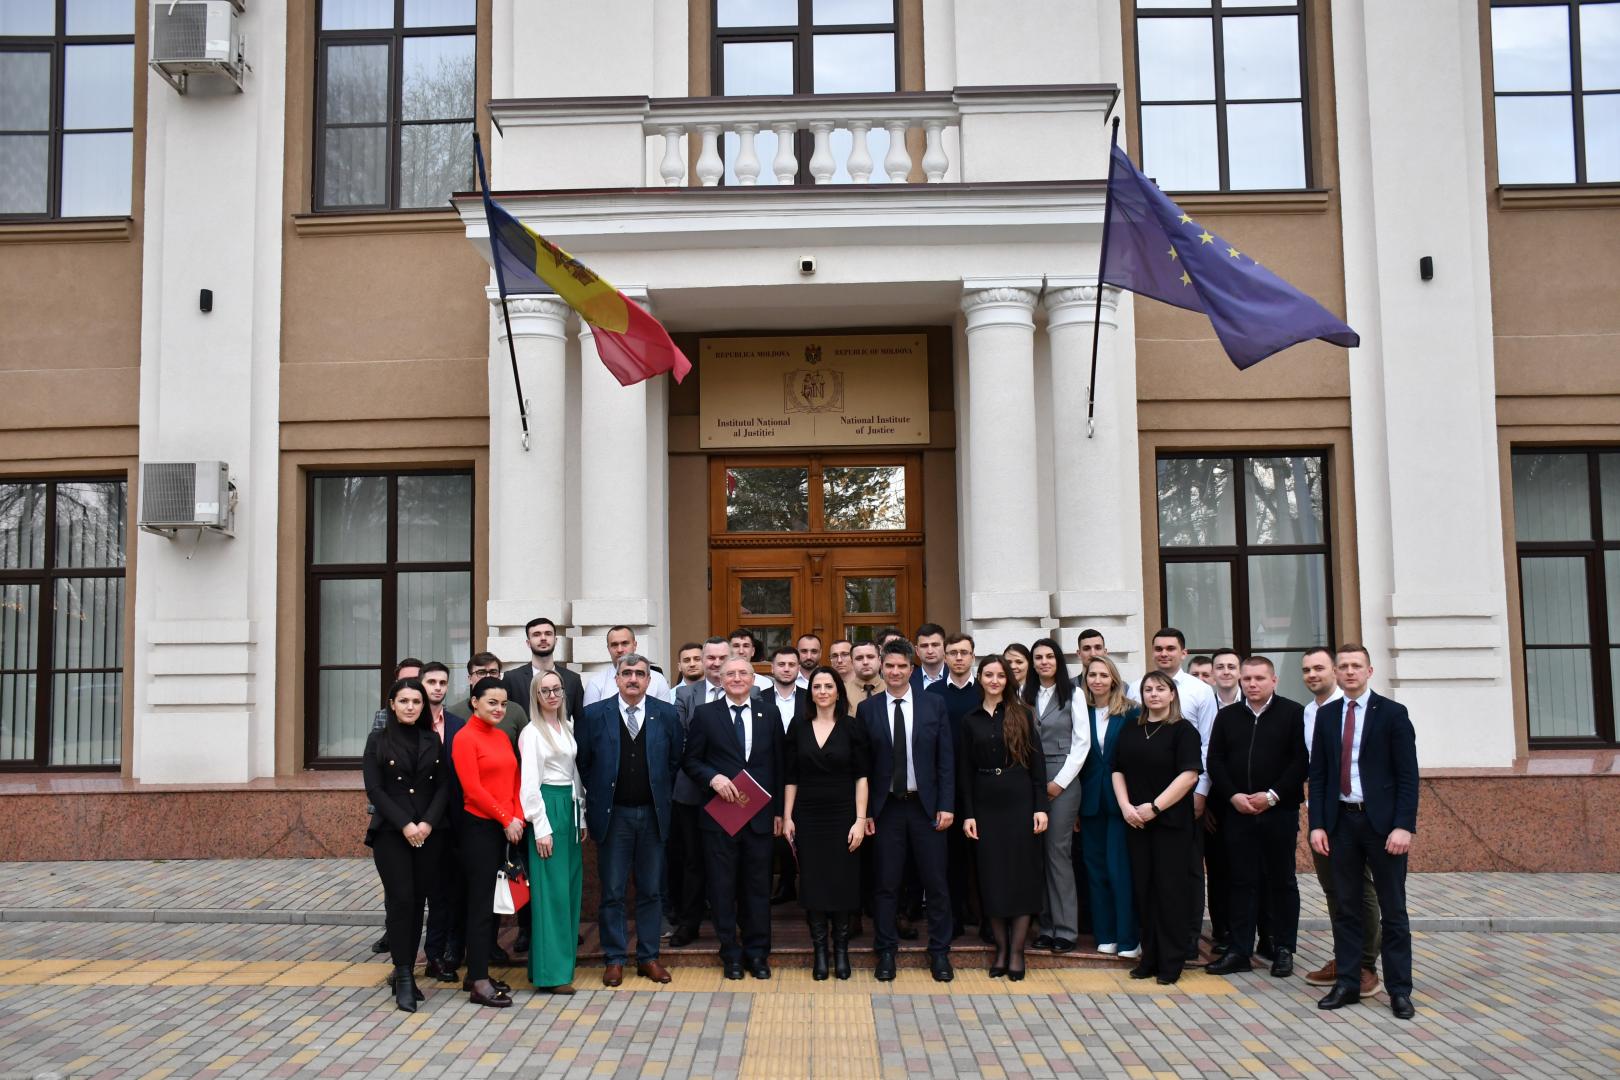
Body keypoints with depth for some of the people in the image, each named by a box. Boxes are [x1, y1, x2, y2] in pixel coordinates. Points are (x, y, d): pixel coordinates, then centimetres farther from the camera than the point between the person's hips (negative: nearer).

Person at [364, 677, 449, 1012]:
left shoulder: (433, 741, 10)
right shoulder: (378, 741, 2)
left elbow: (443, 786, 6)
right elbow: (374, 789, -4)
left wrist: (428, 823, -9)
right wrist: (404, 824, -13)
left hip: (428, 832, 3)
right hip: (391, 833, -3)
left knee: (418, 901, 4)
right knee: (401, 899, -11)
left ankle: (405, 972, 14)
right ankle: (403, 976, -5)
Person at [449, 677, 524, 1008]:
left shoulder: (502, 737, 12)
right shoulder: (466, 738, -10)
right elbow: (472, 787, -15)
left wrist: (518, 817, -1)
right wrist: (506, 819, -12)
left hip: (504, 828, 7)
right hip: (479, 827, -7)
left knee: (494, 901, 11)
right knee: (481, 902, -3)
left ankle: (477, 973, 20)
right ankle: (479, 984, 3)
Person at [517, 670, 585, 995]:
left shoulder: (568, 727, 13)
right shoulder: (532, 732, -8)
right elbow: (529, 783, -11)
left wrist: (581, 815, 13)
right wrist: (541, 828, -14)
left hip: (570, 808, 7)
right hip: (547, 808, -7)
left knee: (571, 886, 10)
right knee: (550, 889, -5)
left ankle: (565, 958, 19)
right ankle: (551, 971, -1)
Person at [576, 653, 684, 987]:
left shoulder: (666, 714, 0)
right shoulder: (595, 715, -3)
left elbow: (676, 759, 8)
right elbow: (582, 762, 4)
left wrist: (663, 796, 5)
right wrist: (597, 796, 4)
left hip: (653, 814, 2)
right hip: (612, 815, -1)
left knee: (651, 891, 9)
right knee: (612, 892, 4)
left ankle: (648, 957, 19)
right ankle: (614, 959, 15)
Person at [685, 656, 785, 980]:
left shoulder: (768, 715, 7)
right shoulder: (706, 714, 2)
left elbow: (778, 766, 8)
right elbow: (691, 761, 4)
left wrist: (779, 811, 5)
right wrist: (713, 778, -15)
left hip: (760, 816, 1)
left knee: (758, 886, 7)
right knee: (722, 887, 5)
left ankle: (757, 953, 18)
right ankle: (731, 954, 17)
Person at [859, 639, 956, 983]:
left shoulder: (934, 705, 2)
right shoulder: (867, 709, 1)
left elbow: (946, 760, 2)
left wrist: (947, 806, -5)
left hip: (926, 806, 0)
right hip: (885, 808, 0)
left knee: (935, 882, 5)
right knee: (886, 883, 5)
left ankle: (939, 952, 18)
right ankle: (886, 952, 17)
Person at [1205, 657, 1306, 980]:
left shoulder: (1293, 713, -1)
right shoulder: (1227, 716, 10)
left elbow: (1301, 760, -7)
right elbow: (1215, 760, 8)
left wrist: (1272, 795, -13)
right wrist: (1233, 796, -6)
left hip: (1279, 812, -3)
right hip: (1237, 812, 3)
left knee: (1281, 880, 7)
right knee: (1242, 881, 5)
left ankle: (1283, 950, 17)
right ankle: (1239, 951, 10)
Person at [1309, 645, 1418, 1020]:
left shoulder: (1392, 713, -2)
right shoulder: (1326, 715, 9)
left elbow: (1408, 775, -5)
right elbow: (1317, 774, 8)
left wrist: (1403, 825, -13)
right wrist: (1317, 824, 1)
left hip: (1382, 822, -3)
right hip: (1341, 821, 3)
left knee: (1393, 911, 4)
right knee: (1346, 908, 9)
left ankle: (1399, 990, 13)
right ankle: (1347, 984, 16)